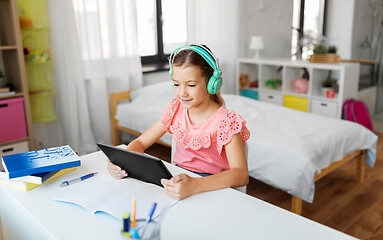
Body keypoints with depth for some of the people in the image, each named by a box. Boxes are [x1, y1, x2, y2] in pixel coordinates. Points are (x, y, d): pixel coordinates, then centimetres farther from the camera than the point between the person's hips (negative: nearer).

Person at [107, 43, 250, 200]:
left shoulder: (224, 121, -17)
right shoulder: (176, 109, 0)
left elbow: (241, 175, -28)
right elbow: (140, 142, 4)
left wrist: (194, 185, -44)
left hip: (212, 185, -4)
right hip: (178, 177, 4)